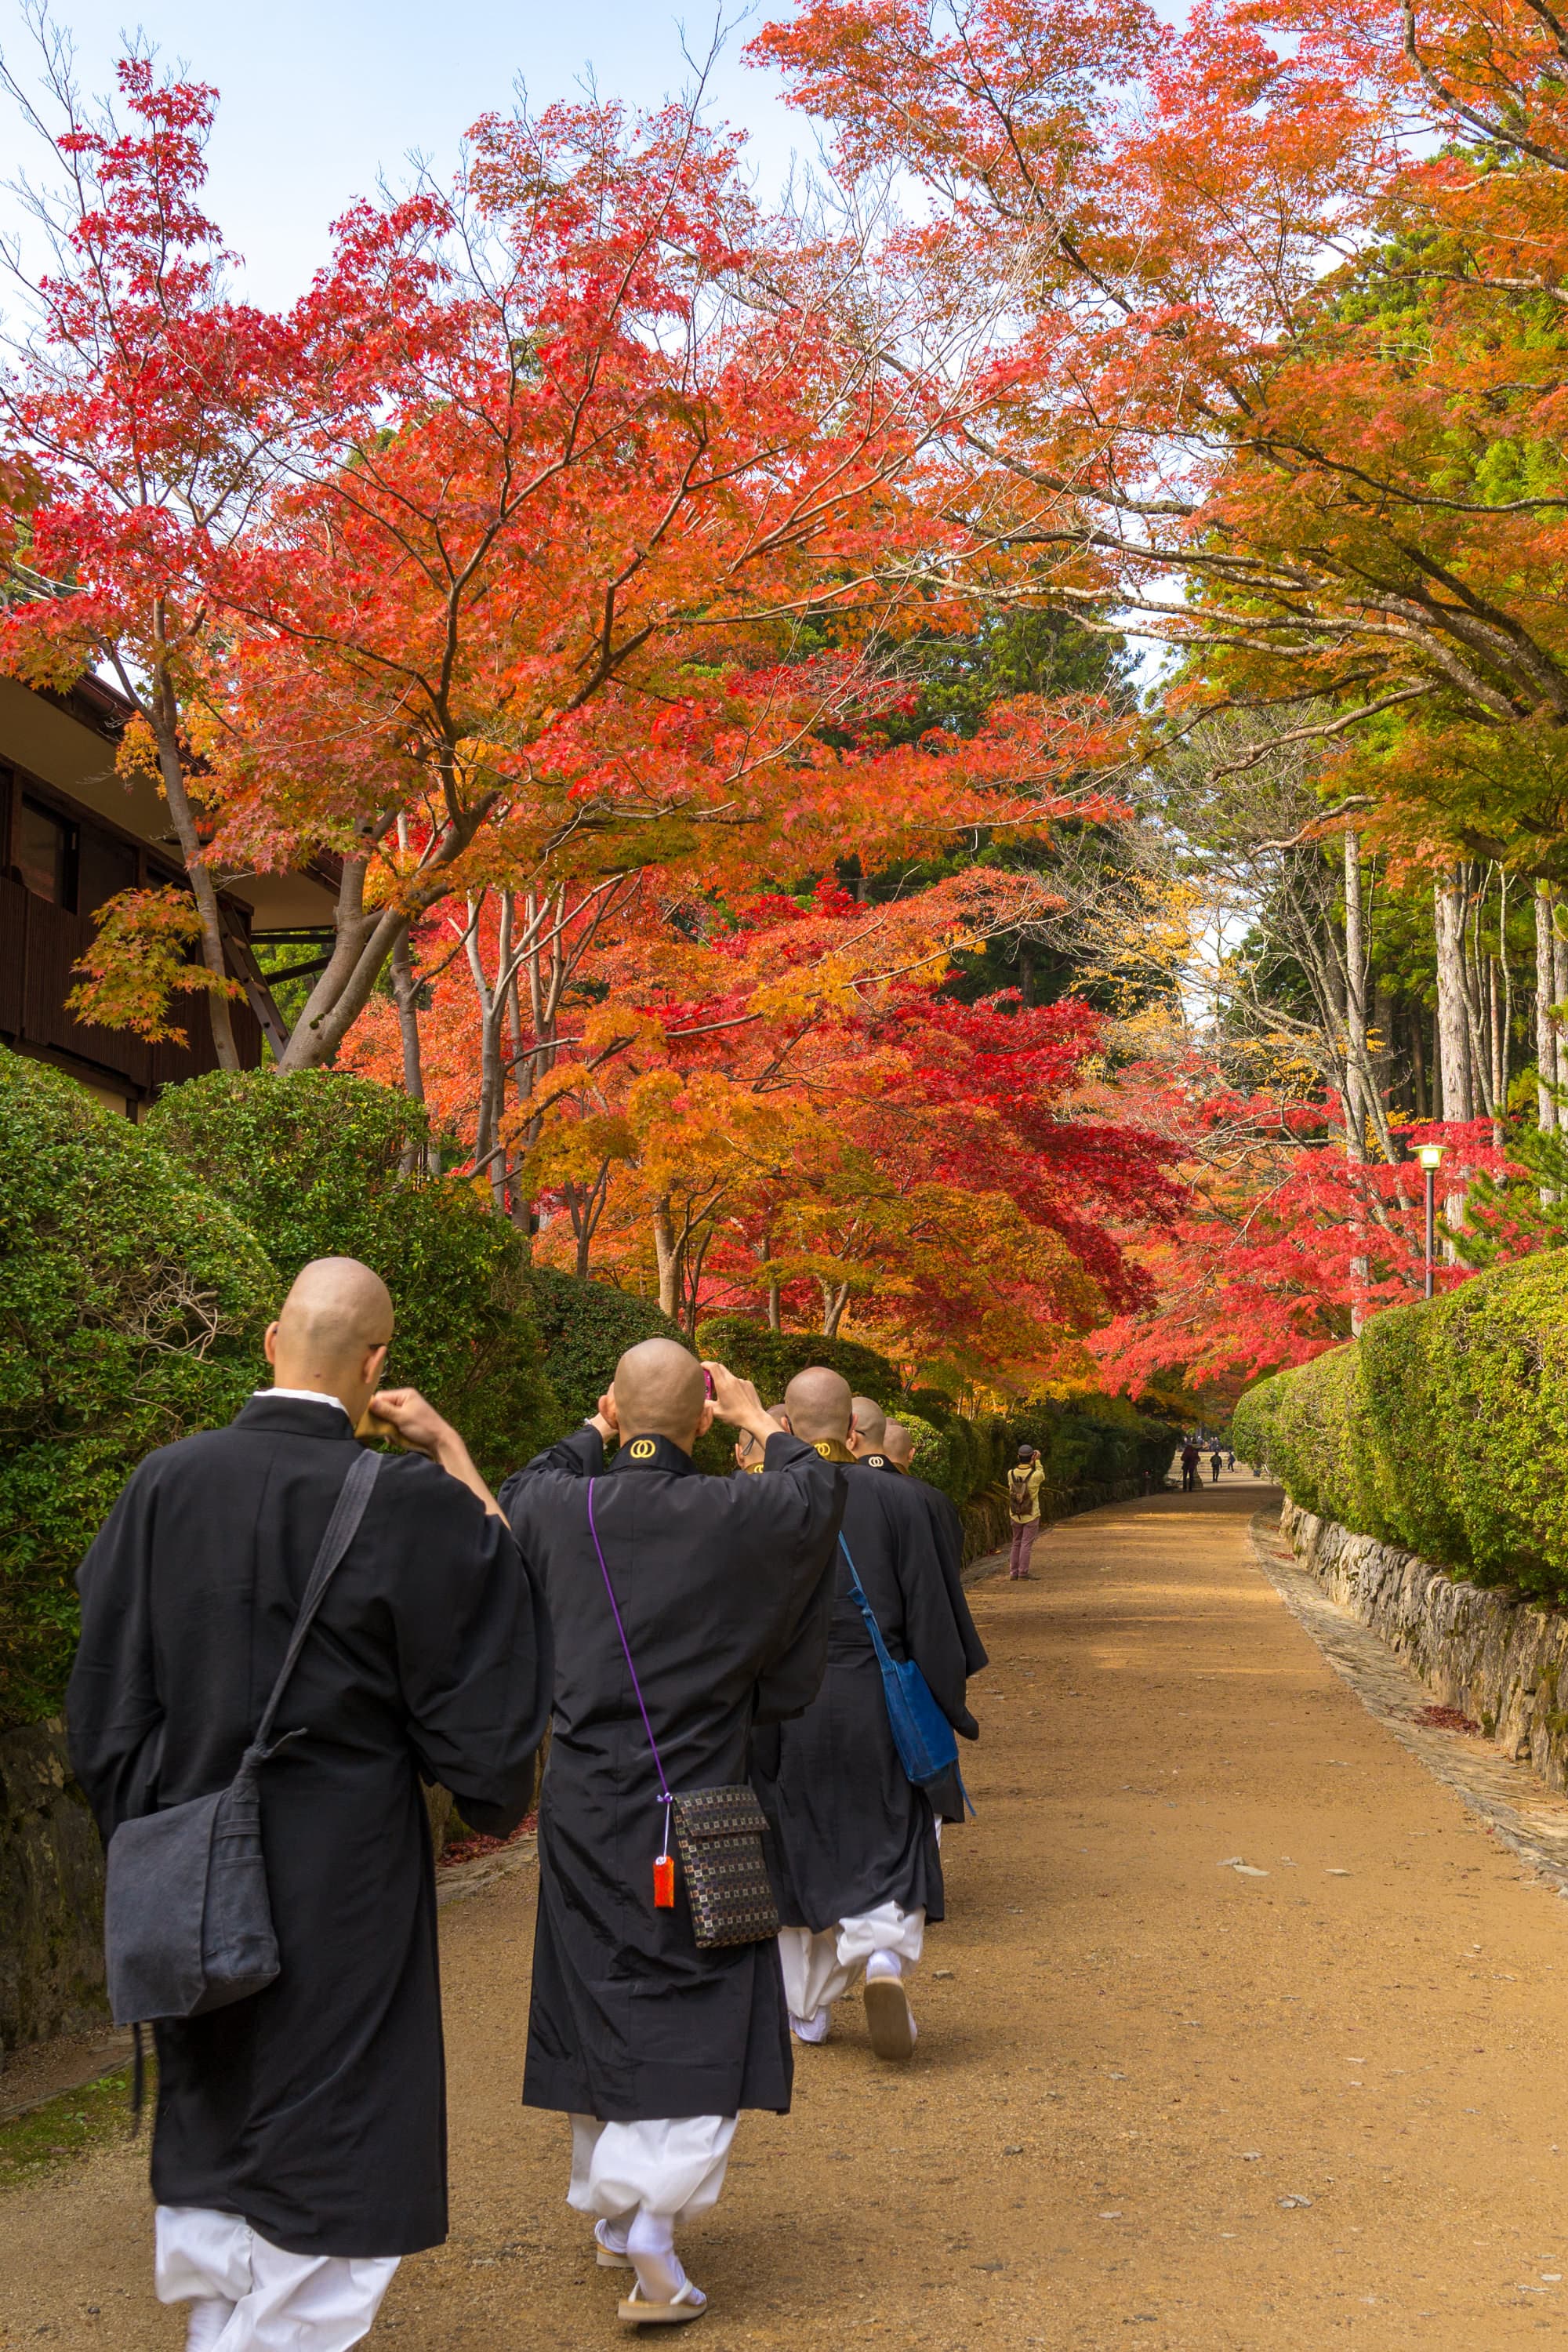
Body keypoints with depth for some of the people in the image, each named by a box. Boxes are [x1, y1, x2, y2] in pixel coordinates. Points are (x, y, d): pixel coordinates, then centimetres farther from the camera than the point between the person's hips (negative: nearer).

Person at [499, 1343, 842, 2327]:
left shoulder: (565, 1509, -6)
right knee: (701, 2008, 2)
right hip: (693, 1805, -3)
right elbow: (819, 1491, 10)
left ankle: (612, 2206, 31)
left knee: (601, 2001, 16)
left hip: (582, 1809, 4)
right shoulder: (733, 1517, -13)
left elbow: (518, 1492, 21)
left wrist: (595, 1432, 26)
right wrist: (758, 1419, 22)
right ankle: (654, 2213, -13)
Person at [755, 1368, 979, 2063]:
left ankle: (807, 2006, 21)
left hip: (786, 1709, 1)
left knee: (799, 1850, 14)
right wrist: (951, 1705, 5)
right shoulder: (891, 1497, -7)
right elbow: (928, 1612, -5)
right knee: (890, 1840, 10)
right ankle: (885, 1953, -17)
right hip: (875, 1703, -1)